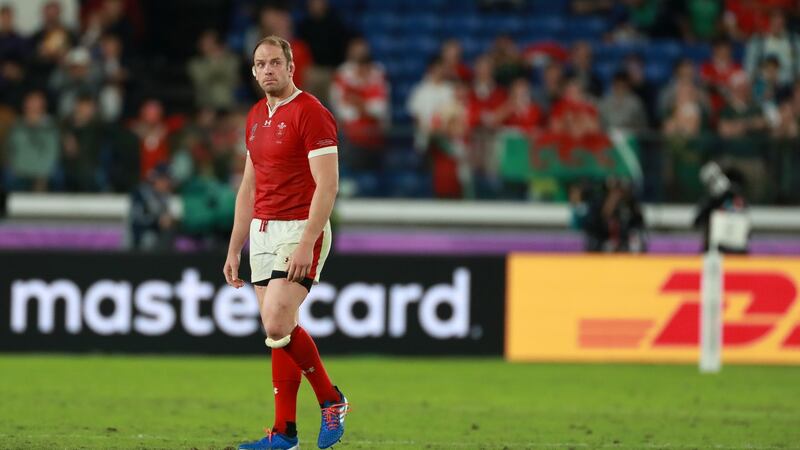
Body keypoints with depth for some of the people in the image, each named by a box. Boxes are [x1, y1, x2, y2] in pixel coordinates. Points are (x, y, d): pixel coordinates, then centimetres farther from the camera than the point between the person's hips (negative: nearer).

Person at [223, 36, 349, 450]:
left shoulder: (310, 113, -11)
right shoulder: (256, 117, 14)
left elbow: (327, 185, -17)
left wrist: (306, 245, -23)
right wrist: (234, 250, 18)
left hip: (301, 230, -8)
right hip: (263, 231, 8)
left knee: (278, 325, -19)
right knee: (279, 331, 5)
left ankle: (331, 400, 0)